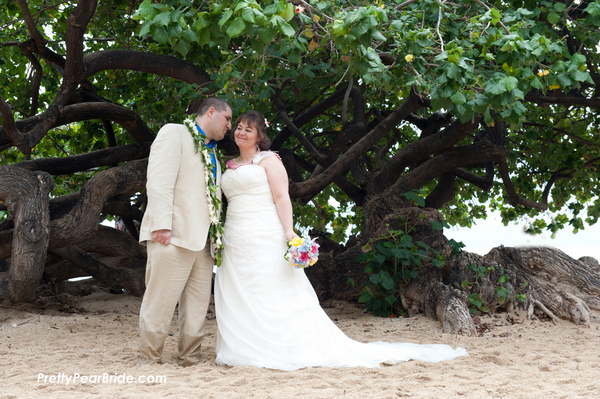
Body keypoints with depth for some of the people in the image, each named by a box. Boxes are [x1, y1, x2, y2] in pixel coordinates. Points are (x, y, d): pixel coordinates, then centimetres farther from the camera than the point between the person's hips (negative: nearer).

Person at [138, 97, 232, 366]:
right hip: (174, 236, -8)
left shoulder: (212, 153, 26)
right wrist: (162, 225, -20)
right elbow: (159, 181, -11)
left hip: (202, 240, 8)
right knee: (160, 303, -6)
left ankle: (189, 361, 14)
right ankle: (148, 362, 2)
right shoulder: (174, 134, 1)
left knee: (198, 306, 7)